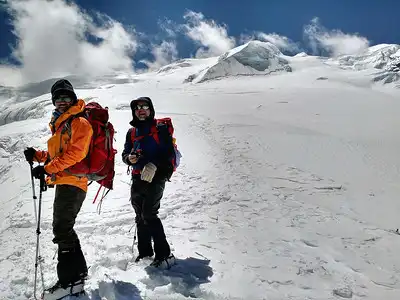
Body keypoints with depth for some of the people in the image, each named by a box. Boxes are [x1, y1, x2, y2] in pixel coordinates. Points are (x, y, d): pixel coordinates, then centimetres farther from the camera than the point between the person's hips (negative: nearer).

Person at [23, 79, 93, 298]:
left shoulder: (79, 122, -7)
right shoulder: (59, 124, 21)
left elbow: (75, 154, -18)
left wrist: (47, 168, -19)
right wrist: (37, 156, 8)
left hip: (72, 182, -9)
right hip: (64, 182, 9)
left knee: (62, 229, -10)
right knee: (63, 229, 13)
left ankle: (70, 279, -3)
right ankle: (76, 272, 24)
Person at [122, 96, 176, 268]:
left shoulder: (161, 129, -2)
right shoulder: (132, 132, 16)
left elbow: (169, 153, -9)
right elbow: (125, 154, 18)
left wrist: (154, 165, -24)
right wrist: (129, 158, -6)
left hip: (155, 178, -7)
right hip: (138, 178, 7)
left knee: (149, 215, -15)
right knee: (140, 217, 12)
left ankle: (164, 254, -8)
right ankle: (145, 251, 26)